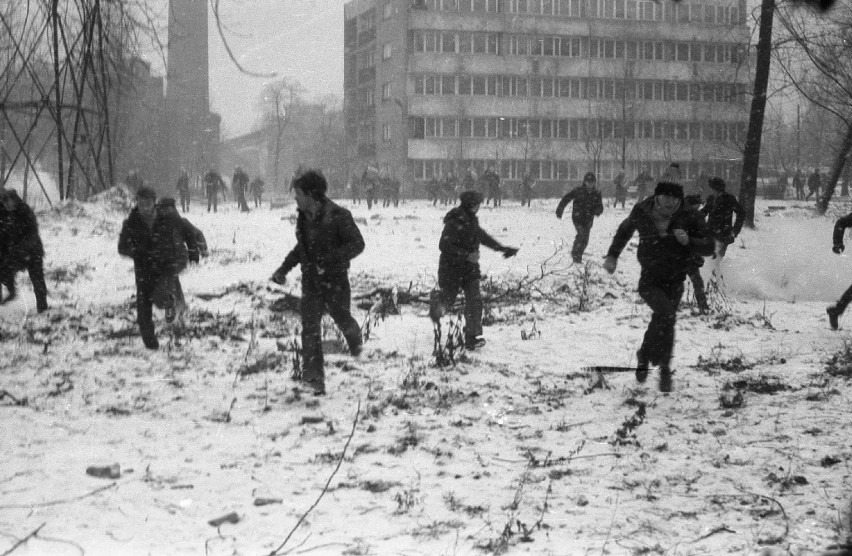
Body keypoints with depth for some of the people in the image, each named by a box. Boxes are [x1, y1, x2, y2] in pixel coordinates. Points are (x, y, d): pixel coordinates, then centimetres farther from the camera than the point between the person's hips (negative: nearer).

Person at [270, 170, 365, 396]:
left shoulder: (338, 216, -15)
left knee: (342, 319, 8)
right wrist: (284, 269, 16)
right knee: (309, 327, -6)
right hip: (311, 280, 5)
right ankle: (314, 378, -7)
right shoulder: (303, 217, 7)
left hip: (335, 278, -5)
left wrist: (329, 260, -28)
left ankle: (354, 337, 47)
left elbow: (357, 244, -18)